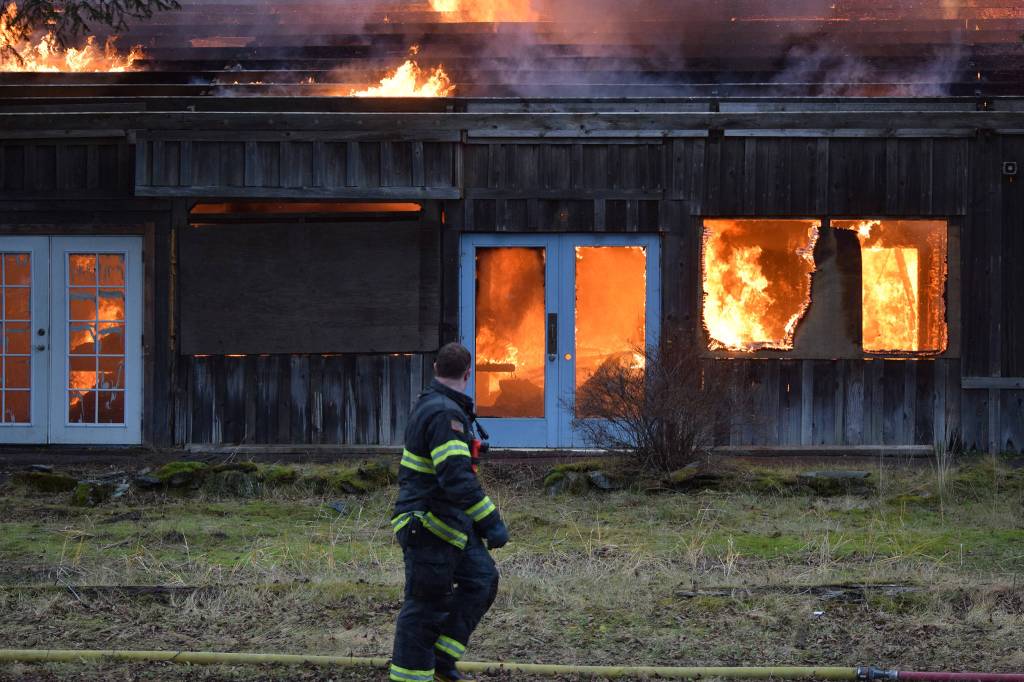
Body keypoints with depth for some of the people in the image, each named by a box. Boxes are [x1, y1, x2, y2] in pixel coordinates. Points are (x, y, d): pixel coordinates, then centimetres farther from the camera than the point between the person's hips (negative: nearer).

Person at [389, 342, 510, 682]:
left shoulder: (430, 403, 12)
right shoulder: (444, 414, -21)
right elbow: (457, 478, -29)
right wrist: (491, 521, -27)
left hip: (451, 523, 10)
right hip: (429, 527, -10)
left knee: (482, 580, 9)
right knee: (425, 605, -4)